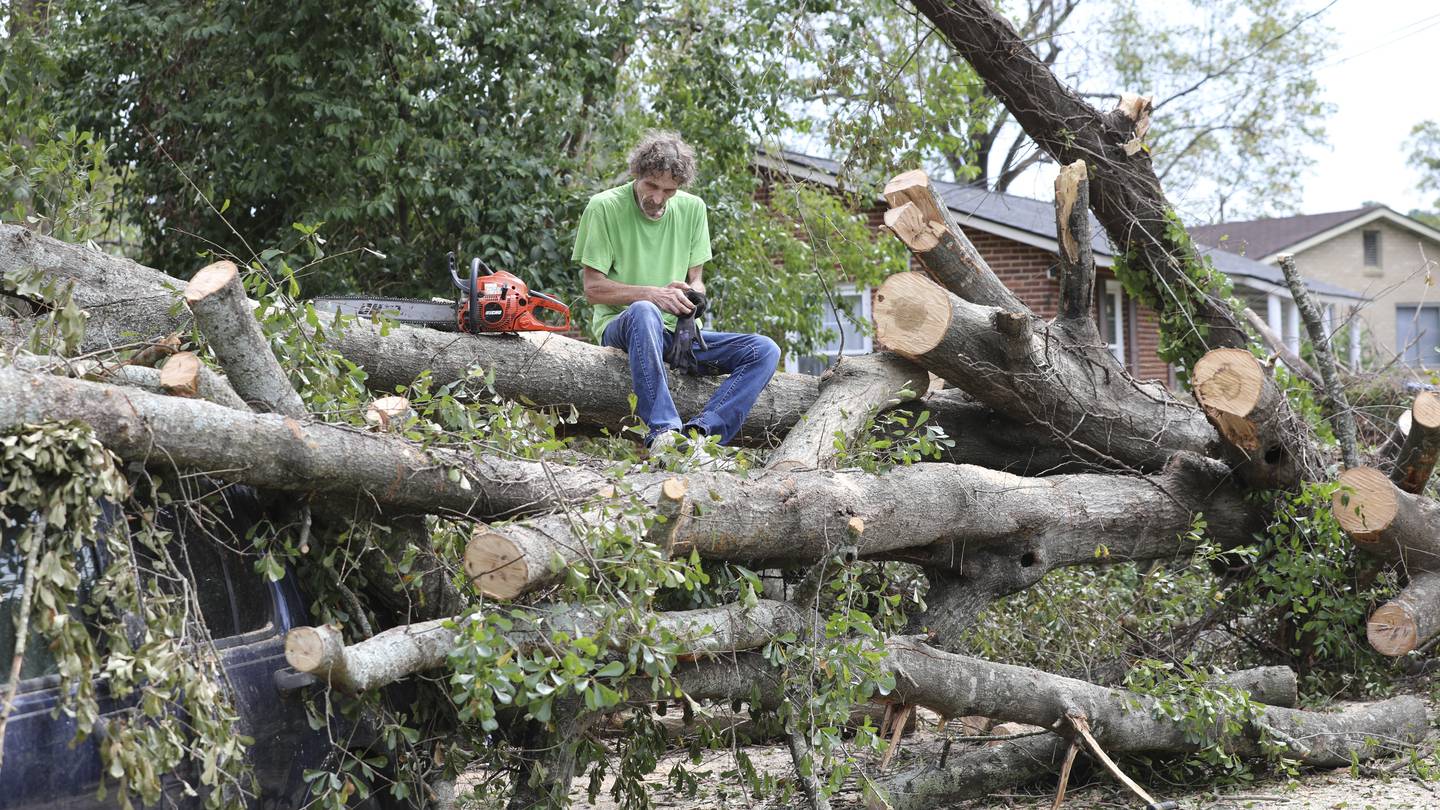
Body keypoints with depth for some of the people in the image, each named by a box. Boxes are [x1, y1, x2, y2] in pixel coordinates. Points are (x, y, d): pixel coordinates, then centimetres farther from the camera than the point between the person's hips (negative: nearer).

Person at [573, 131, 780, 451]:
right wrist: (653, 294, -19)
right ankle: (662, 431, -50)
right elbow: (593, 288, -6)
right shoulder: (604, 207, -5)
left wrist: (691, 294, -12)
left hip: (676, 331, 5)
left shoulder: (692, 208, 9)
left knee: (765, 351, -16)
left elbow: (696, 280, 13)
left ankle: (698, 430, -35)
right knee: (644, 312, -42)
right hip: (619, 326, -5)